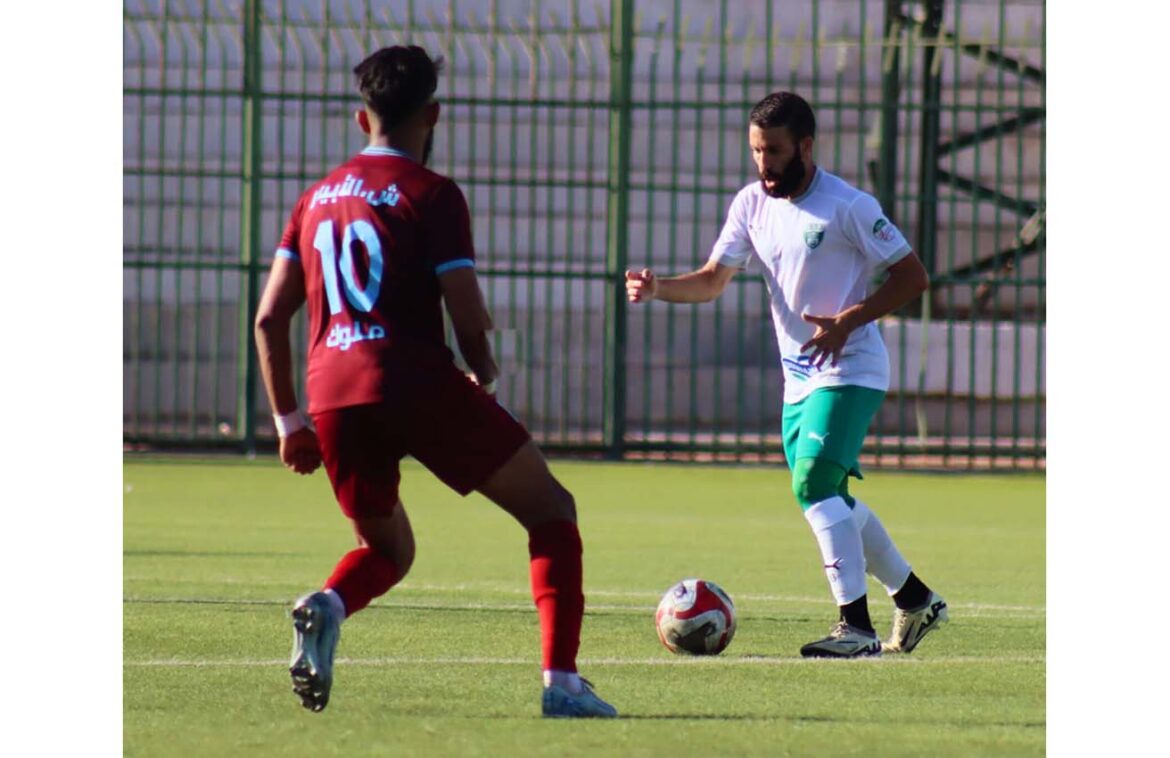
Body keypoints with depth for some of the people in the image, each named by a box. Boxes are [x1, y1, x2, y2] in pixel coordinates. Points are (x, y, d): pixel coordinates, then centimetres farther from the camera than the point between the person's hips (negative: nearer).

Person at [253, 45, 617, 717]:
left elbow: (269, 318, 13)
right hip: (417, 384, -5)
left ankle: (328, 605, -10)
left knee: (389, 549, 26)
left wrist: (289, 421, 19)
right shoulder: (431, 194, -1)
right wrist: (485, 378, 13)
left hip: (332, 395, 5)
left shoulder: (316, 198, 17)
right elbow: (469, 320, -7)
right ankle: (562, 681, -5)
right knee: (552, 511, 9)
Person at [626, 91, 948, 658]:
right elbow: (712, 281, 4)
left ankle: (857, 627, -21)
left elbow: (911, 277, -11)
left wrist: (848, 321, -23)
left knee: (813, 483, -22)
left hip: (850, 370, -8)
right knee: (828, 499, 14)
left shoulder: (847, 206, -15)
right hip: (798, 376, 8)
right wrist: (657, 288, -16)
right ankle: (915, 600, 31)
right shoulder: (752, 204, 4)